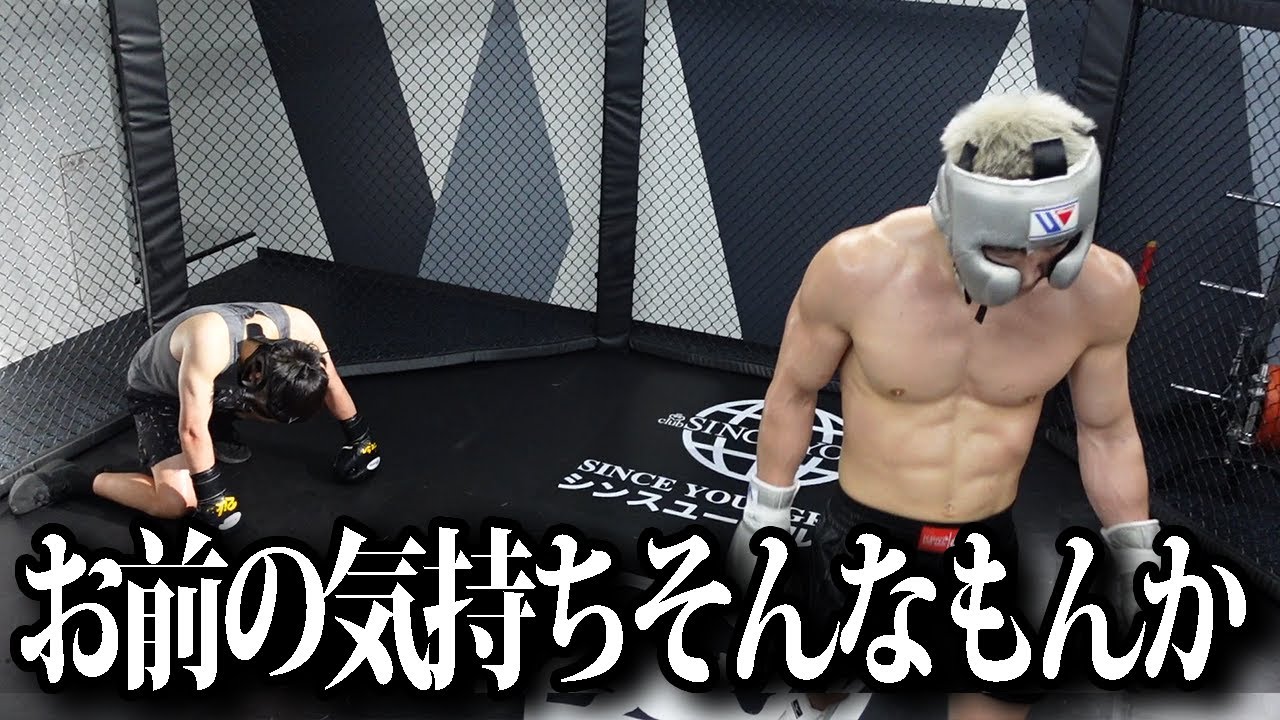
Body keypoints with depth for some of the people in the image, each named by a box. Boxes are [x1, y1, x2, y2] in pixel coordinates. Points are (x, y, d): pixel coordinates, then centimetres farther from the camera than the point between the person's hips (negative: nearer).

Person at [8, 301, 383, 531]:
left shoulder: (298, 327, -27)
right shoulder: (211, 340, -45)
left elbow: (330, 384, -8)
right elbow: (192, 429, -39)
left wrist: (360, 438, 2)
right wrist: (211, 495, -29)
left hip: (222, 386, 7)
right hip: (156, 392, -6)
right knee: (176, 503, -21)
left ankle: (221, 430, 16)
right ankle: (73, 479, -3)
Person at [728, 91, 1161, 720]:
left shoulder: (1102, 289, -16)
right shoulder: (858, 267, -23)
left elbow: (1106, 430, 2)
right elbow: (795, 390, -6)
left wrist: (1137, 556, 3)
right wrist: (765, 517, 2)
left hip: (991, 547, 2)